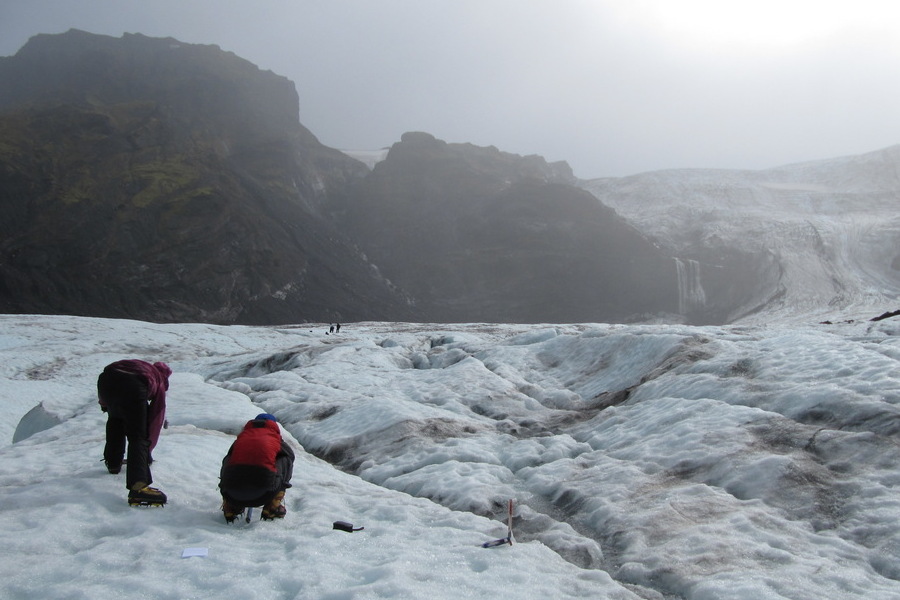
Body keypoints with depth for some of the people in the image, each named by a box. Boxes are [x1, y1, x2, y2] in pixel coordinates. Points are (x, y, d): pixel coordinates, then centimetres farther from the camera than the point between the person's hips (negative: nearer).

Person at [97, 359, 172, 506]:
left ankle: (113, 462, 42)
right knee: (138, 437, 0)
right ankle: (138, 486, -19)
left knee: (115, 418, 34)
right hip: (132, 389, -4)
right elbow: (156, 419, 32)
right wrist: (148, 451, 39)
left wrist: (104, 403, 42)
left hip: (106, 380, 4)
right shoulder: (160, 383, 32)